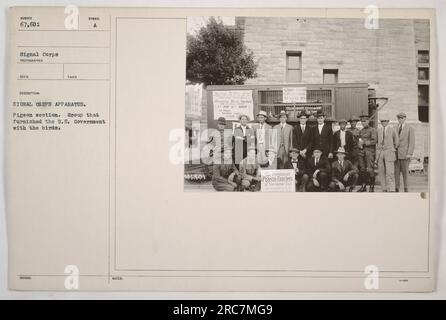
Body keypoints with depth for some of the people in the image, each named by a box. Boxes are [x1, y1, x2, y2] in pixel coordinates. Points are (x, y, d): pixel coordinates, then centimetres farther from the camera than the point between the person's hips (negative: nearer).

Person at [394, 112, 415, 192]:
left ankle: (406, 189, 3)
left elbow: (412, 142, -4)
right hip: (396, 154, 4)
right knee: (396, 173, 1)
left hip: (405, 154, -4)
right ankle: (396, 189, 5)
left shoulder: (410, 128, 2)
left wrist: (409, 154, -13)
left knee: (405, 172, -3)